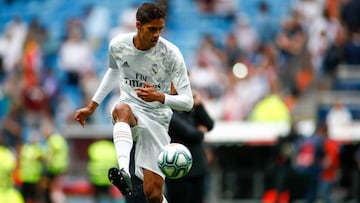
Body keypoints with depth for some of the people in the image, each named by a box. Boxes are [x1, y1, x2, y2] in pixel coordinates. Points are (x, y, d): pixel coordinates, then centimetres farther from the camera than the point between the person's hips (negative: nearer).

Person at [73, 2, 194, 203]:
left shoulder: (171, 54, -14)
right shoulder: (118, 45, -5)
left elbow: (187, 102, -14)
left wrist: (160, 98, -33)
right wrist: (92, 106, 22)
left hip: (156, 119, -1)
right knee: (122, 109, -40)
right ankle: (124, 172, -60)